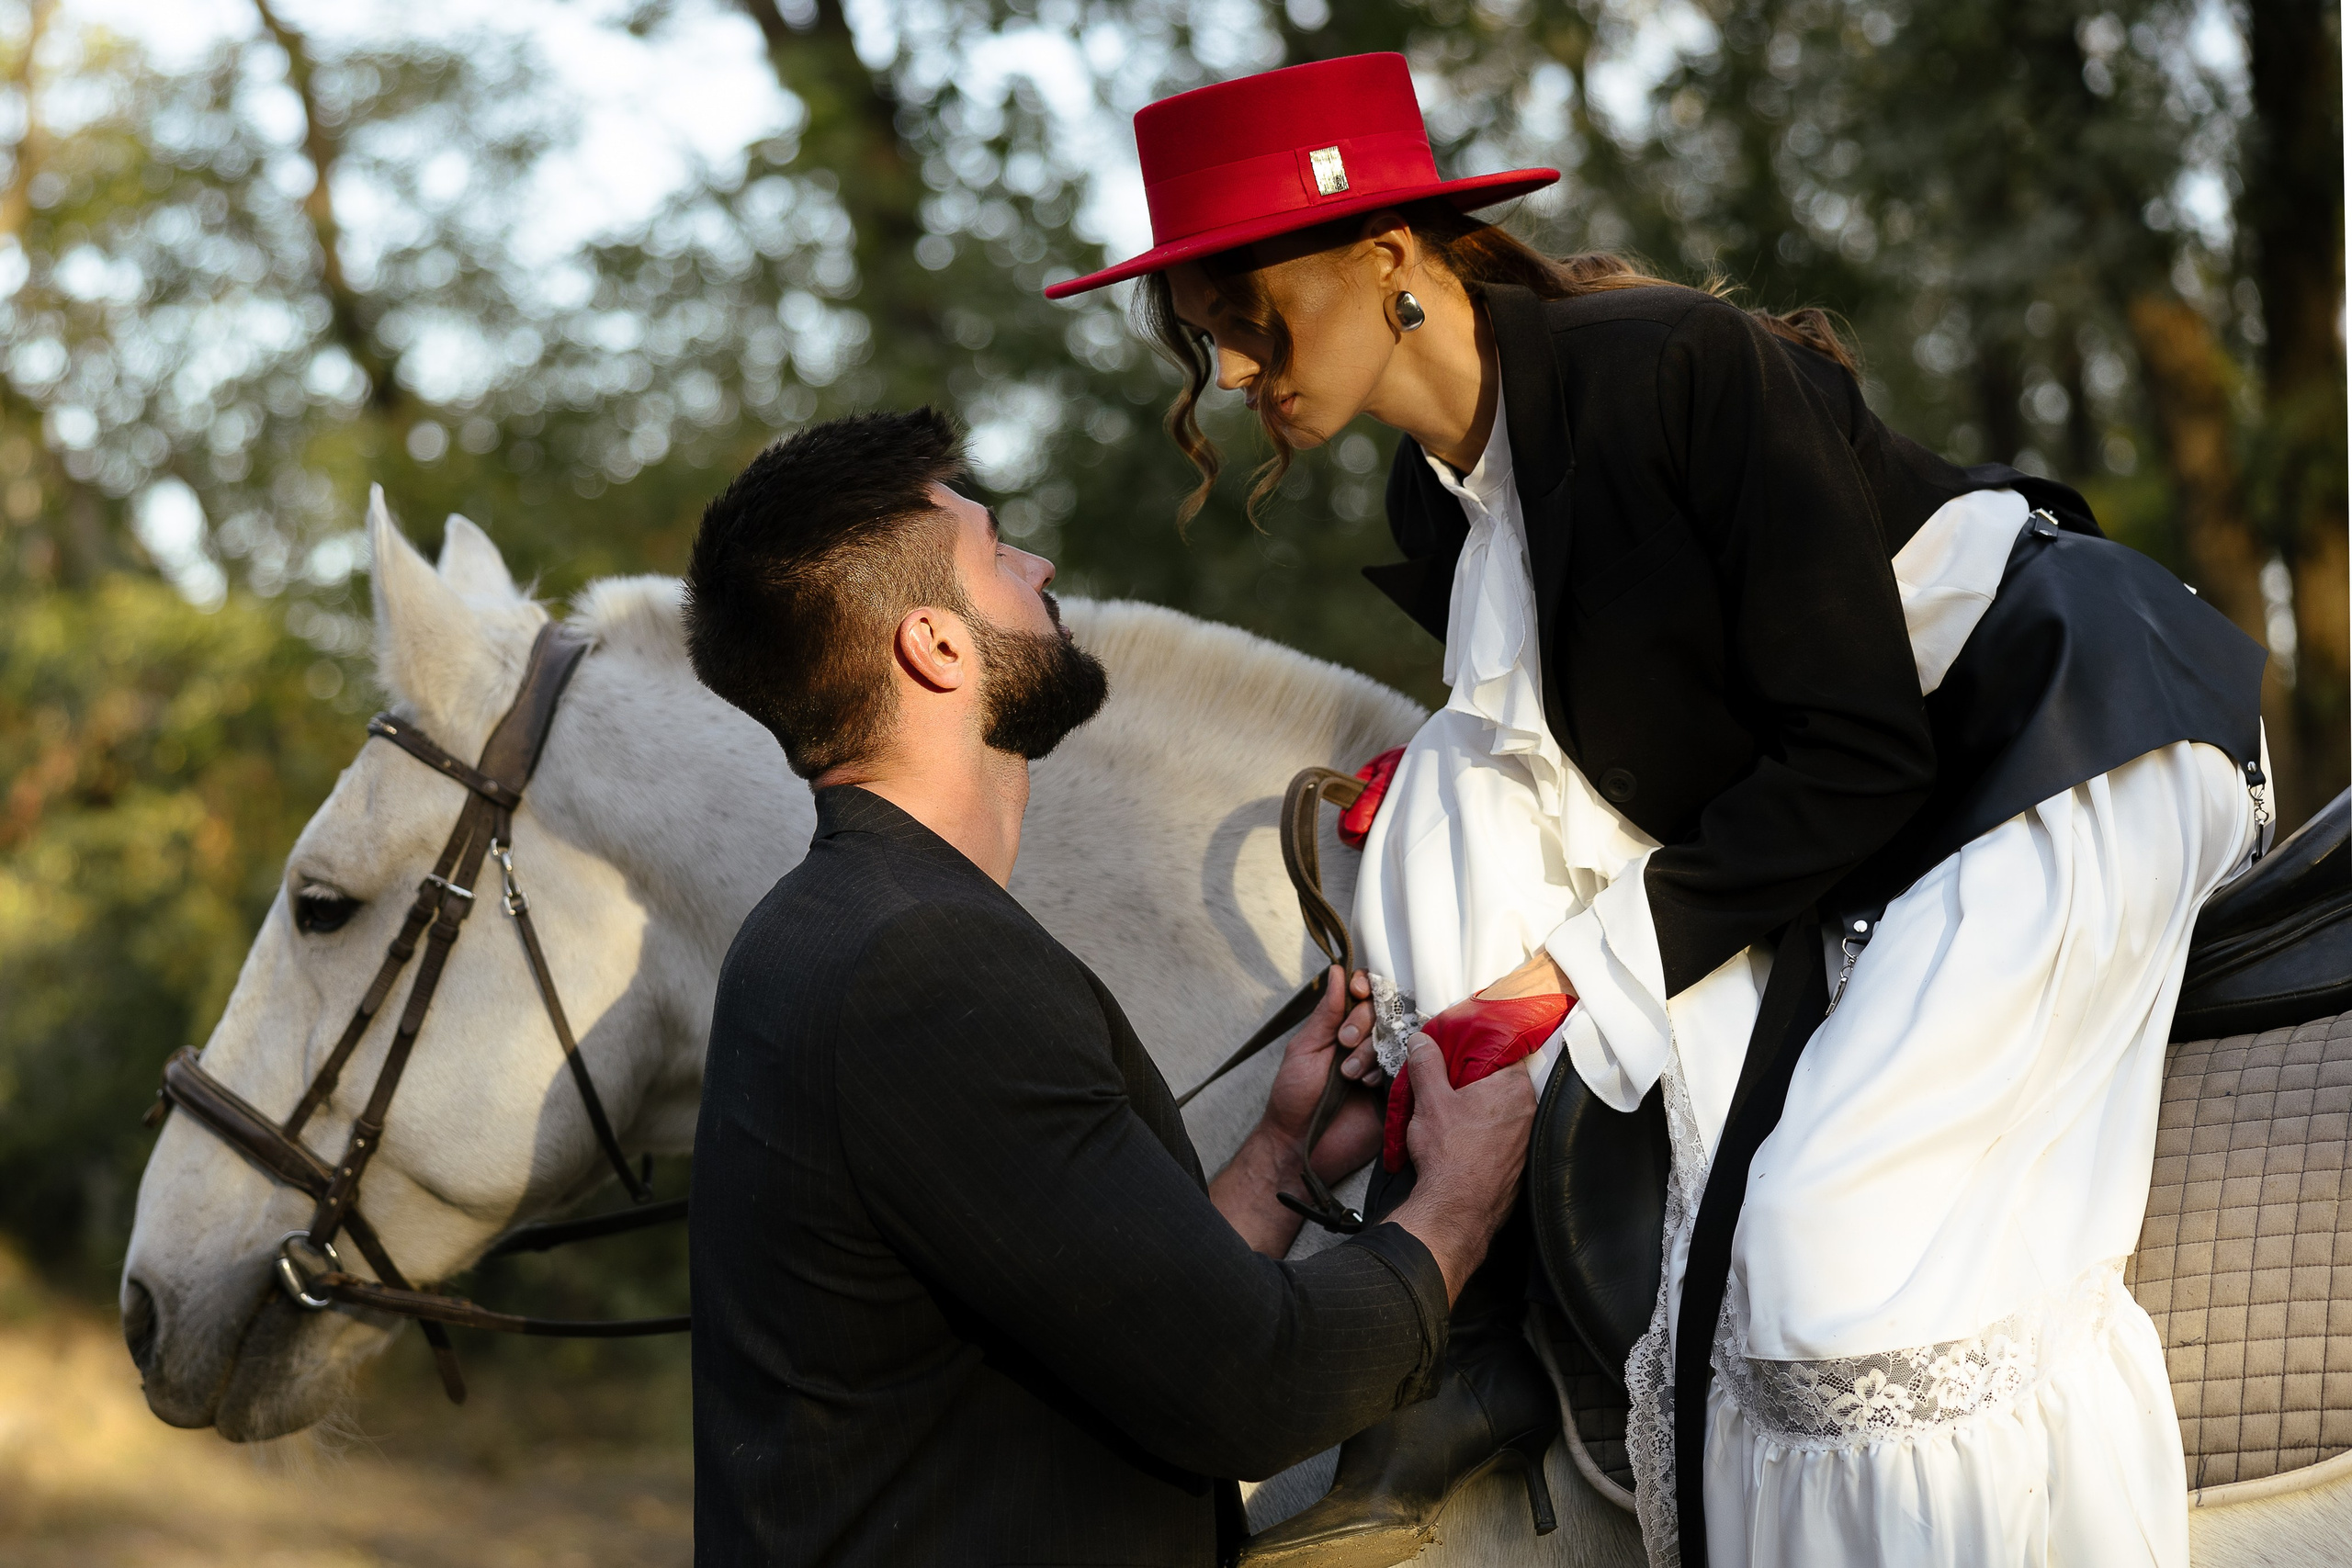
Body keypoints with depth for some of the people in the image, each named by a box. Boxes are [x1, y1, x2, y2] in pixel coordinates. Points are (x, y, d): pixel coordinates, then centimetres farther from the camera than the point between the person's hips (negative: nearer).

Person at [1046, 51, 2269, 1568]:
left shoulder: (1686, 366, -21)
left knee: (1840, 1256, -24)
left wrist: (1585, 970, -21)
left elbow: (1861, 753, -22)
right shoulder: (1440, 506, 3)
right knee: (1465, 779, -7)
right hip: (1826, 850, 9)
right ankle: (1461, 1370, -8)